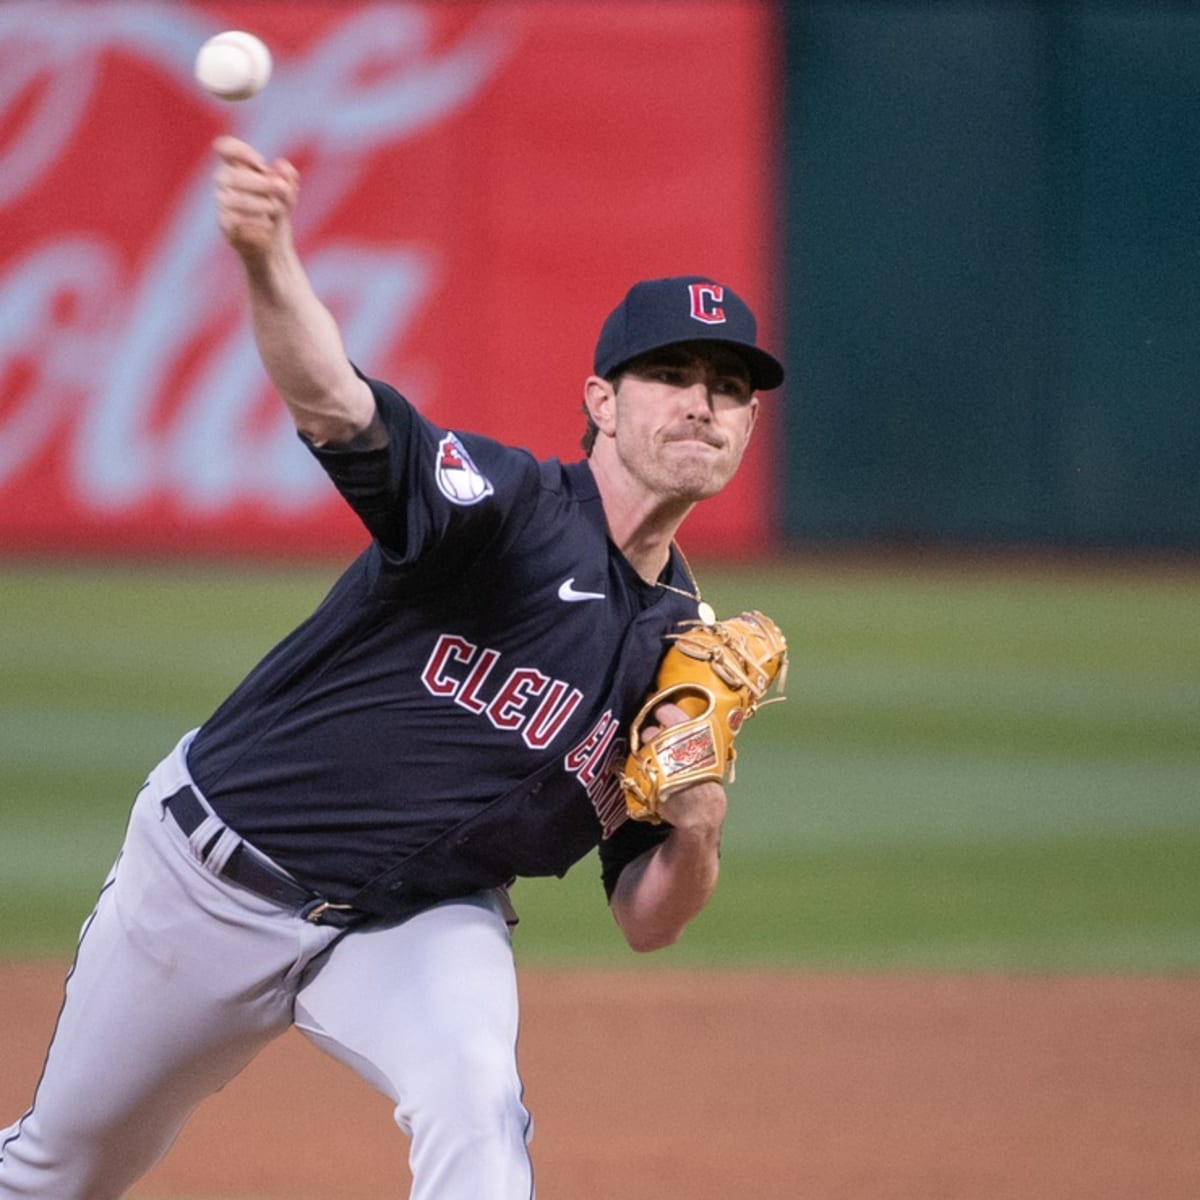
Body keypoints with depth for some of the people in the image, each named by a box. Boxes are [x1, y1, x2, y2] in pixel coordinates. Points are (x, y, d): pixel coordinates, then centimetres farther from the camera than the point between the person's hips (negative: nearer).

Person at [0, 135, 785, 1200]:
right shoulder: (511, 503, -19)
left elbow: (646, 924, 2)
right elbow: (333, 405, -40)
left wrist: (697, 831, -22)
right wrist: (268, 262, -61)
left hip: (423, 922, 3)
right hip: (216, 870, -3)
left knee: (477, 1102, -30)